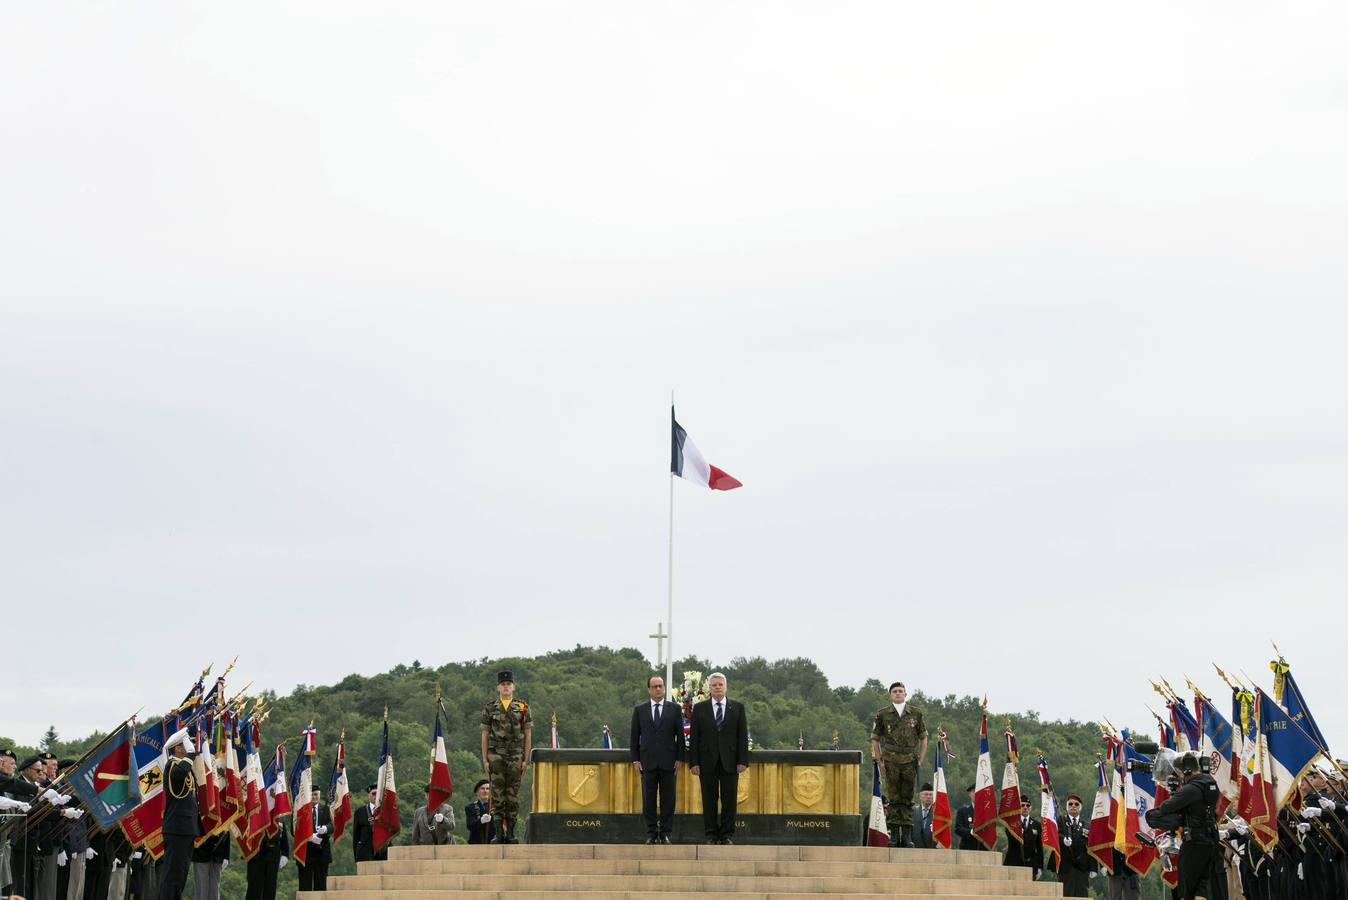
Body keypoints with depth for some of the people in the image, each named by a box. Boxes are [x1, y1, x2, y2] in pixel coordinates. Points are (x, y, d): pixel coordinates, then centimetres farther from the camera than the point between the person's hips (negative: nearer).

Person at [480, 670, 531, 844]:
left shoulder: (522, 708, 5)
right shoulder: (489, 709, 6)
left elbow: (528, 736, 6)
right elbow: (485, 736, 6)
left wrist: (526, 760, -1)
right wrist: (485, 760, 0)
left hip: (516, 756, 0)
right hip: (495, 755, 0)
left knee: (513, 795, 2)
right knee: (497, 794, -2)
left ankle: (510, 833, 6)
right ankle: (499, 833, 0)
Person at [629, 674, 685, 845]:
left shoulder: (674, 709, 6)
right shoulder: (639, 710, 8)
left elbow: (680, 735, 5)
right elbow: (635, 736, 8)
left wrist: (679, 759, -1)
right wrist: (635, 760, 2)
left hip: (668, 762, 0)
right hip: (647, 762, 1)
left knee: (668, 799, 1)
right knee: (648, 800, 2)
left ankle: (665, 833, 7)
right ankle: (651, 834, 8)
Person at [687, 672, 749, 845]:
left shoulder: (738, 707, 7)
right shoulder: (699, 708, 6)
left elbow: (743, 735, 4)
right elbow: (694, 737, 4)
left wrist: (743, 761, -4)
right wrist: (694, 762, -3)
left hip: (730, 761, 0)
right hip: (707, 761, 0)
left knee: (729, 799, 0)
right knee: (709, 800, 2)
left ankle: (727, 835, 7)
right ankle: (711, 835, 9)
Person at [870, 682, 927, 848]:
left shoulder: (916, 713, 8)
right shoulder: (882, 715, 5)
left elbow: (923, 738, 14)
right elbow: (875, 739, 9)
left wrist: (920, 759, 6)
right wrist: (880, 761, 1)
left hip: (910, 762, 1)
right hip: (890, 762, -1)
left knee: (908, 799, 2)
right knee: (893, 799, 0)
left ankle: (907, 836, 6)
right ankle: (894, 835, 2)